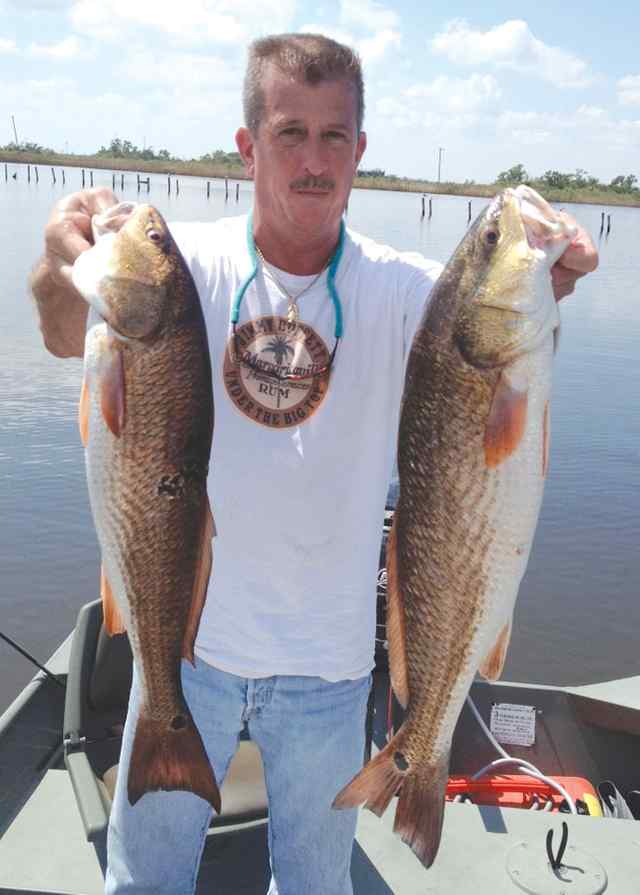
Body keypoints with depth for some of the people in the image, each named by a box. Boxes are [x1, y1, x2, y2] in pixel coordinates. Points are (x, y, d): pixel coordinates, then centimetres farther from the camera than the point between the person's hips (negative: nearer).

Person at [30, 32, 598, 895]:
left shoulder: (399, 287, -8)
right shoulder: (190, 263, -10)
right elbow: (71, 337, -26)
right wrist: (69, 268, -48)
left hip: (327, 661, 1)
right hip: (189, 637, 0)